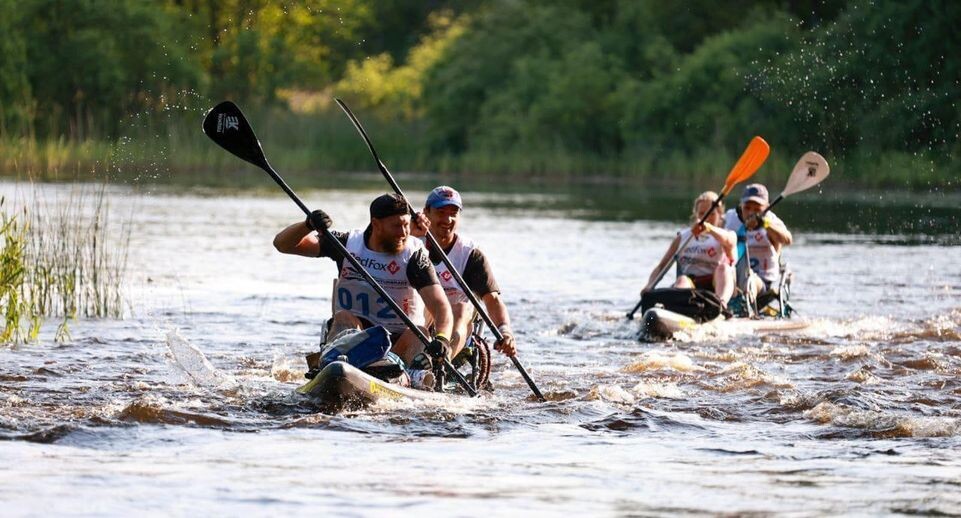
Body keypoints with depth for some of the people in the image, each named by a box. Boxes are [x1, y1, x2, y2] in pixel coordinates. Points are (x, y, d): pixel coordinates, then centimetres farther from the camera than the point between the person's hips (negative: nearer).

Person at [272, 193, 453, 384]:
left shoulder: (414, 255, -5)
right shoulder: (347, 243, 1)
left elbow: (441, 306, -18)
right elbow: (282, 244, -1)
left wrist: (442, 338, -39)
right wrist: (309, 225, -23)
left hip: (399, 341, -1)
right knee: (344, 318, -28)